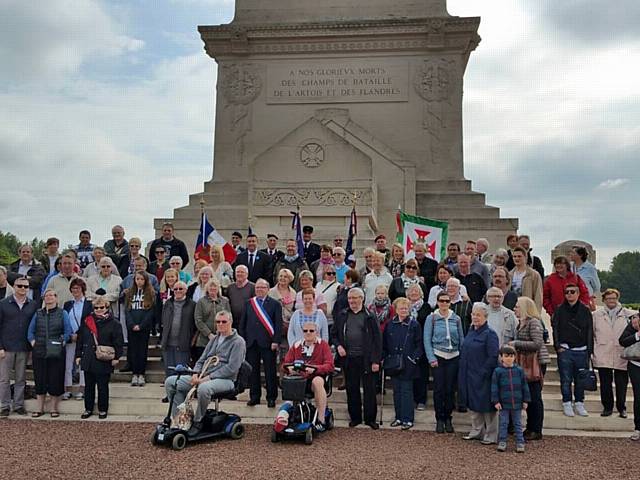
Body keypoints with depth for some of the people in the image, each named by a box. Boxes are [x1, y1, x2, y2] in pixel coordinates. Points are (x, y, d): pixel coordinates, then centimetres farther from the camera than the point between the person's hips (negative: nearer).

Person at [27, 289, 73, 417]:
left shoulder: (62, 313, 3)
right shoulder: (38, 314, 11)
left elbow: (68, 331, 2)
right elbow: (31, 331, 13)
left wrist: (62, 343, -7)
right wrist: (33, 342, 0)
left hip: (56, 352, -2)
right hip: (39, 352, 2)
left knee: (55, 379, 2)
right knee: (40, 379, 7)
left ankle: (54, 408, 14)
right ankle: (40, 408, 18)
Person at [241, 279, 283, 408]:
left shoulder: (275, 304, 2)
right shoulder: (248, 303, 12)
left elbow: (279, 324, -2)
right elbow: (242, 323, 13)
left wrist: (276, 341, -11)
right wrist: (243, 339, 5)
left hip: (268, 343, -3)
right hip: (251, 343, 3)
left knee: (270, 372, 2)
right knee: (253, 371, 9)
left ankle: (271, 398, 13)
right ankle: (254, 397, 20)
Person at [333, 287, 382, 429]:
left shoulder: (369, 317, -2)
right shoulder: (342, 316, 8)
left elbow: (377, 339, -2)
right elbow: (335, 334, 16)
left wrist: (376, 360, -7)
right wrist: (338, 346, -4)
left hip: (366, 359, -3)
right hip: (348, 358, 3)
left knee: (369, 389, 4)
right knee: (352, 389, 10)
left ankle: (370, 418, 15)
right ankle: (355, 417, 23)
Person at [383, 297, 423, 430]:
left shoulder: (414, 325, -2)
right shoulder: (390, 325, 6)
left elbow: (419, 344, -1)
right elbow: (384, 343, 11)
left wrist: (414, 358, -10)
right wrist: (384, 358, 2)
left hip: (407, 364, -3)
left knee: (406, 391, -1)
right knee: (396, 391, 10)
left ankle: (408, 419, 7)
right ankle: (398, 417, 20)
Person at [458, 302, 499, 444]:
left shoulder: (490, 334, -13)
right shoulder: (471, 331, 10)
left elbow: (493, 357, -17)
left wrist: (484, 372, -18)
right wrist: (463, 371, 13)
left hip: (483, 377, -8)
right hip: (469, 376, 8)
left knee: (486, 406, 2)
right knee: (472, 405, 16)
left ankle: (491, 435, 15)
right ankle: (477, 431, 30)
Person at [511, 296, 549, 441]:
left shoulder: (534, 322, -15)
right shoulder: (522, 323, 13)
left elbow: (537, 344, -24)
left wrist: (516, 344, -20)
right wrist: (514, 345, 6)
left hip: (537, 362, -9)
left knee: (535, 396, -3)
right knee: (528, 395, 14)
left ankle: (536, 431, 5)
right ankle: (530, 427, 24)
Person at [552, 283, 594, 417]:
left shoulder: (585, 311, 7)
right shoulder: (559, 310, 4)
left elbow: (590, 332, 8)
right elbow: (555, 329, 3)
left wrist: (589, 350, 3)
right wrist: (558, 346, -6)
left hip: (581, 351, 1)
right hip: (565, 350, -1)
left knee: (581, 379, 6)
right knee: (566, 379, 1)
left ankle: (579, 403, 17)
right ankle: (567, 404, 11)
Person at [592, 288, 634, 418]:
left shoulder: (628, 314, 5)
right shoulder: (596, 315, 8)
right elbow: (591, 334, 9)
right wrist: (594, 349, 3)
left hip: (621, 356, 0)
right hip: (603, 357, 1)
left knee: (621, 384, 5)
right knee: (605, 384, 5)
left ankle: (622, 408, 19)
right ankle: (607, 407, 17)